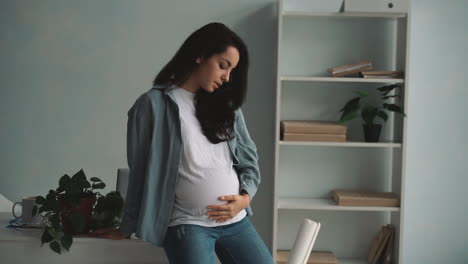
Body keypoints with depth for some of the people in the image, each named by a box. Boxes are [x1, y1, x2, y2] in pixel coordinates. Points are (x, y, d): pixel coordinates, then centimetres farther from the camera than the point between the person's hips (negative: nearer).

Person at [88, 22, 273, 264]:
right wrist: (127, 229, 7)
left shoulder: (226, 106, 12)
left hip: (235, 220, 6)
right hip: (186, 224, -5)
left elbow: (249, 158, 16)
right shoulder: (154, 104, -5)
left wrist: (245, 197, -3)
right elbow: (142, 171, -1)